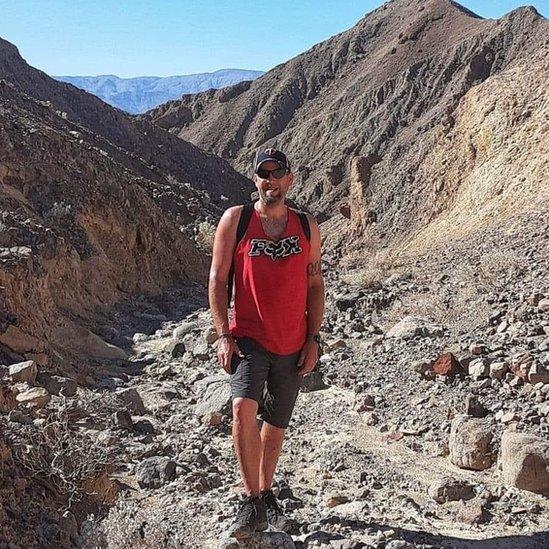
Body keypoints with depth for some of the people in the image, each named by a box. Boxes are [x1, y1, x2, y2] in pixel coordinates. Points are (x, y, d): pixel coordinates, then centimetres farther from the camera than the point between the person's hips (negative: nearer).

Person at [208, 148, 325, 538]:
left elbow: (315, 284, 9)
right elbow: (218, 279, -1)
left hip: (293, 345, 3)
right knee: (244, 409, -23)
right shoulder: (235, 220, -1)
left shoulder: (308, 227, 6)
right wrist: (224, 335, -9)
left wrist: (313, 338, 2)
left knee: (276, 425, 12)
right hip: (248, 338, -3)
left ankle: (267, 497, 31)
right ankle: (252, 503, -10)